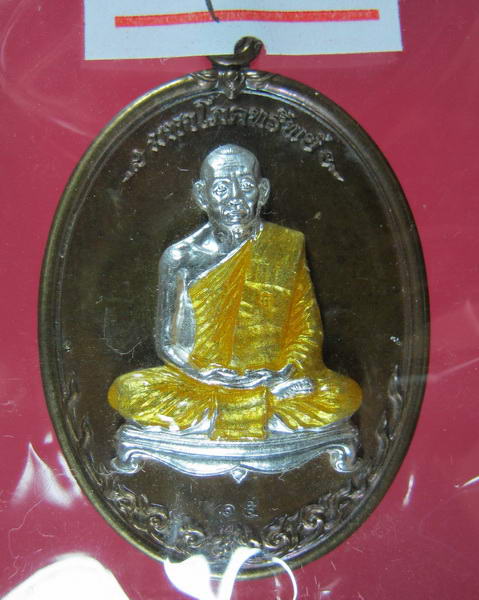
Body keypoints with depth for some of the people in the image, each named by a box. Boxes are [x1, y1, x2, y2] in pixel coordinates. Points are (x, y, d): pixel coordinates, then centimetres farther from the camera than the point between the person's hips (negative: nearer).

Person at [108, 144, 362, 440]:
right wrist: (213, 377, -17)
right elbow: (167, 343, -2)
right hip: (199, 381, 0)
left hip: (271, 381, 1)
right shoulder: (181, 257, -3)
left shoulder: (288, 246, 2)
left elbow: (306, 327, 5)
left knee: (345, 395, -21)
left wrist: (294, 368, -15)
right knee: (129, 392, -24)